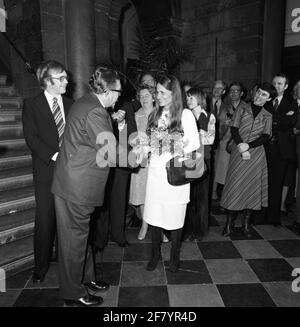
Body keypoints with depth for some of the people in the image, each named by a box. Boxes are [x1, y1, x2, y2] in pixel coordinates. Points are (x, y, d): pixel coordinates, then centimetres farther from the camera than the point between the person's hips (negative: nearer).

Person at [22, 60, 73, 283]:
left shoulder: (70, 105, 13)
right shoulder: (32, 105, 3)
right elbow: (31, 138, -5)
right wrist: (54, 156, -15)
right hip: (46, 170, -2)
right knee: (45, 220, 3)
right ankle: (41, 267, 20)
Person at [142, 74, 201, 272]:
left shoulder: (185, 115, -5)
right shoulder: (156, 114, 9)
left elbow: (194, 144, -4)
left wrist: (177, 149, -14)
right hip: (155, 172, 4)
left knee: (175, 217, 8)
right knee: (154, 215, 9)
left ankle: (174, 256, 29)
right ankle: (155, 254, 30)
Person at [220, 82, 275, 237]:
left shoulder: (267, 116, 10)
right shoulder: (242, 108, 6)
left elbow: (265, 136, -2)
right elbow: (233, 128, -3)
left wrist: (248, 146, -17)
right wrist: (241, 147, -15)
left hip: (256, 154, 2)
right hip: (239, 153, -1)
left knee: (252, 188, 4)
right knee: (234, 187, -2)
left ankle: (246, 224, 17)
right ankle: (229, 223, 10)